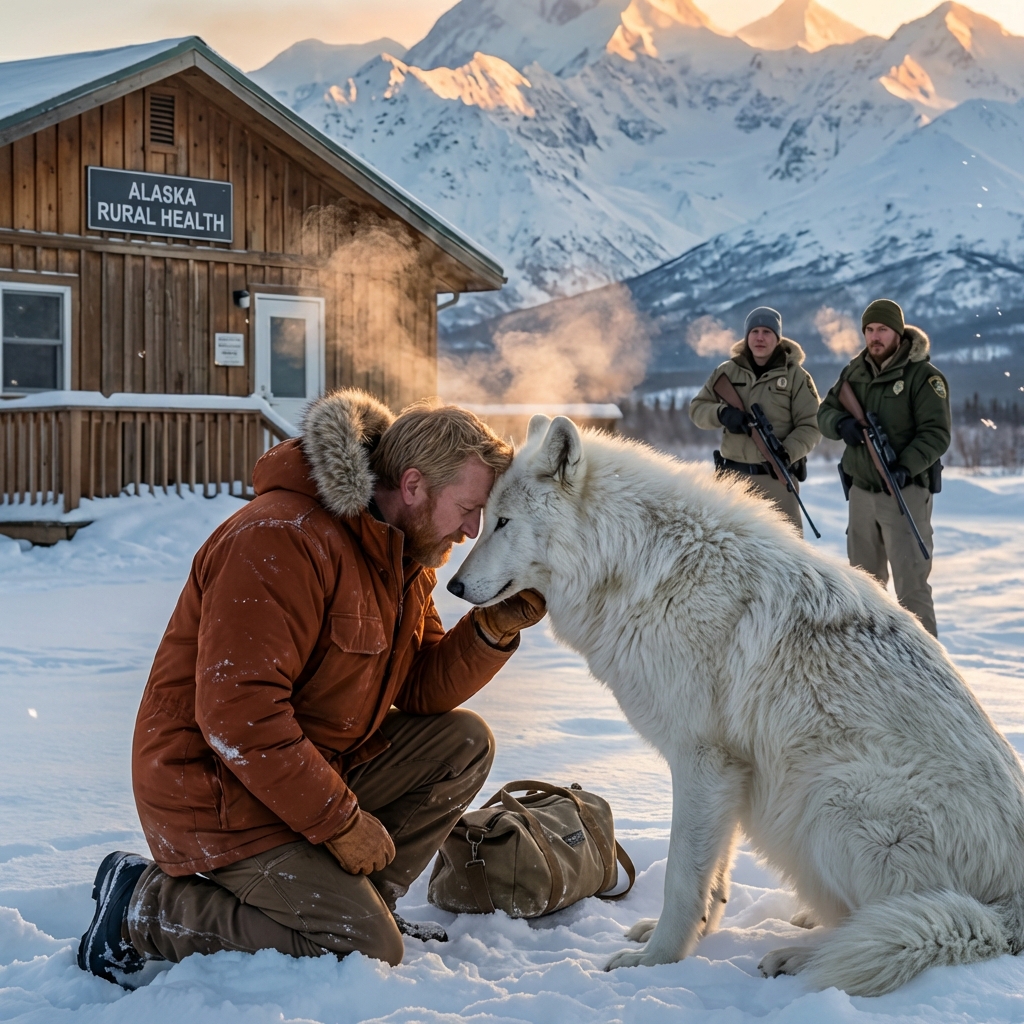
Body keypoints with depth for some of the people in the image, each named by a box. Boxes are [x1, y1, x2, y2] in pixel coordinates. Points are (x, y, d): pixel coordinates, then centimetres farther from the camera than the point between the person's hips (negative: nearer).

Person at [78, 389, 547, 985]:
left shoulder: (405, 551, 7)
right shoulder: (285, 539, -25)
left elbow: (421, 688, 7)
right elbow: (236, 713, -29)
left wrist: (495, 629, -11)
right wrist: (341, 821, -24)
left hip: (316, 767, 9)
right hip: (217, 792, -9)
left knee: (464, 742, -1)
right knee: (369, 950, -14)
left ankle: (355, 898, 5)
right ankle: (143, 908, -4)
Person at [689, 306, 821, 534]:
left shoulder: (795, 375, -2)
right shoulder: (728, 371, 6)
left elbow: (811, 426, -4)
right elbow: (697, 408, 9)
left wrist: (787, 453, -21)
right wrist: (721, 413, -13)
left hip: (776, 475, -3)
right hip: (733, 475, 3)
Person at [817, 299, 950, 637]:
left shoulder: (923, 375, -10)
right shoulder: (855, 371, 8)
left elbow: (936, 434, -15)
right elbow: (825, 412, 9)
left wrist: (906, 467, -29)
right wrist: (841, 423, -14)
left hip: (906, 491, -6)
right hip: (861, 491, 6)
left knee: (911, 583, -10)